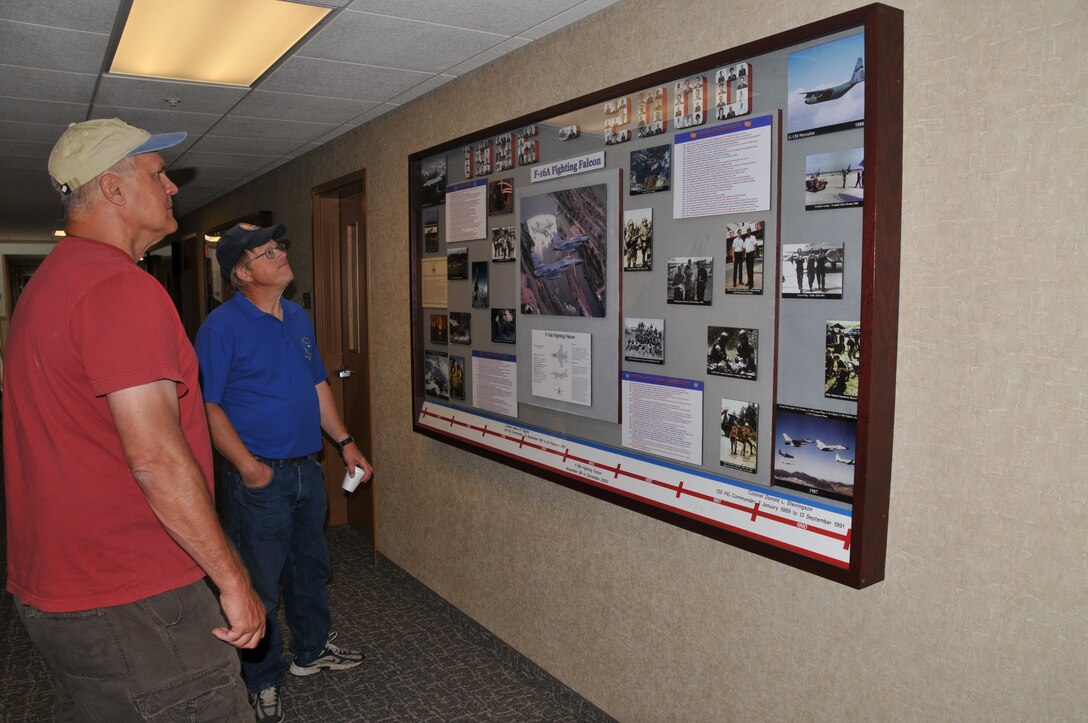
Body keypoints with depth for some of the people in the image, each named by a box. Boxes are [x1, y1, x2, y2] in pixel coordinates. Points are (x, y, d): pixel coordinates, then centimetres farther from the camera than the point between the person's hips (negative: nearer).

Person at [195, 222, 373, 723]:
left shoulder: (298, 318, 8)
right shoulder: (222, 327, -15)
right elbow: (207, 405, -16)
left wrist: (344, 442, 9)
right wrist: (246, 465, -24)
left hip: (307, 469, 7)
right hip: (260, 476, -7)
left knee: (310, 568, 21)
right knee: (261, 584, 7)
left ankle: (312, 650, 41)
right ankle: (264, 681, 26)